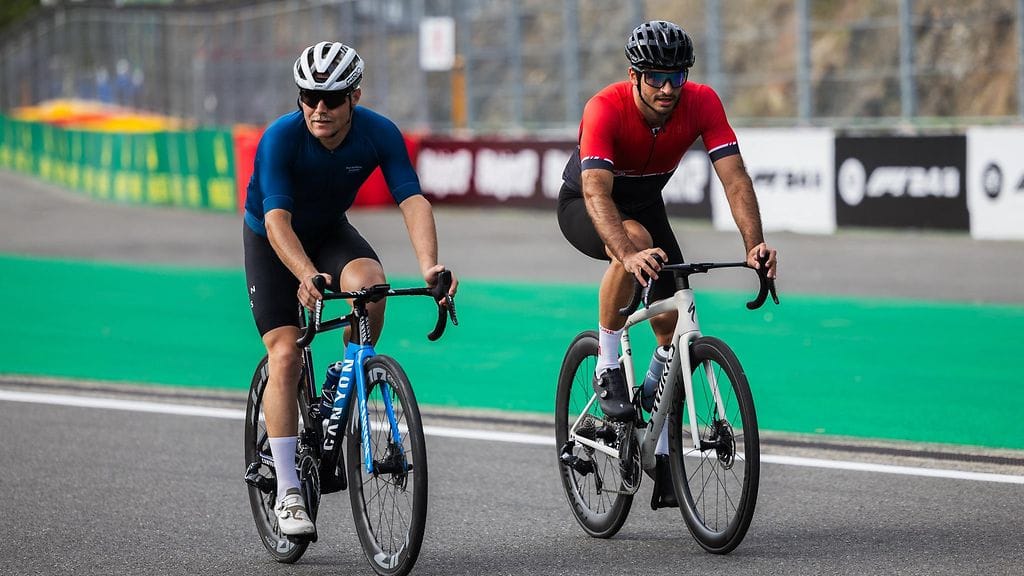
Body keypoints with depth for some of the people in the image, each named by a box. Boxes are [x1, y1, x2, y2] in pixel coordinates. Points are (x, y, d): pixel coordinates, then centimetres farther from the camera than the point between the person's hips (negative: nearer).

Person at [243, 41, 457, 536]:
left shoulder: (380, 134, -23)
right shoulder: (281, 138, -32)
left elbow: (412, 200, -30)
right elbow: (277, 220, -40)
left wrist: (429, 265, -48)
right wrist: (306, 275, -59)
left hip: (330, 231, 2)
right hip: (270, 240, -2)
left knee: (370, 284, -31)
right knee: (284, 356, -15)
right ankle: (288, 492, -9)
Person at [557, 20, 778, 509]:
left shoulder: (702, 103, -24)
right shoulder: (606, 109, -35)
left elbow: (734, 177, -30)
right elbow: (597, 192, -47)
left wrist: (754, 244, -46)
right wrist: (628, 253, -63)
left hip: (644, 202, 5)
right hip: (583, 204, -4)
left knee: (673, 325, -7)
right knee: (636, 240, -39)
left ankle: (662, 455, 6)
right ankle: (607, 369, -23)